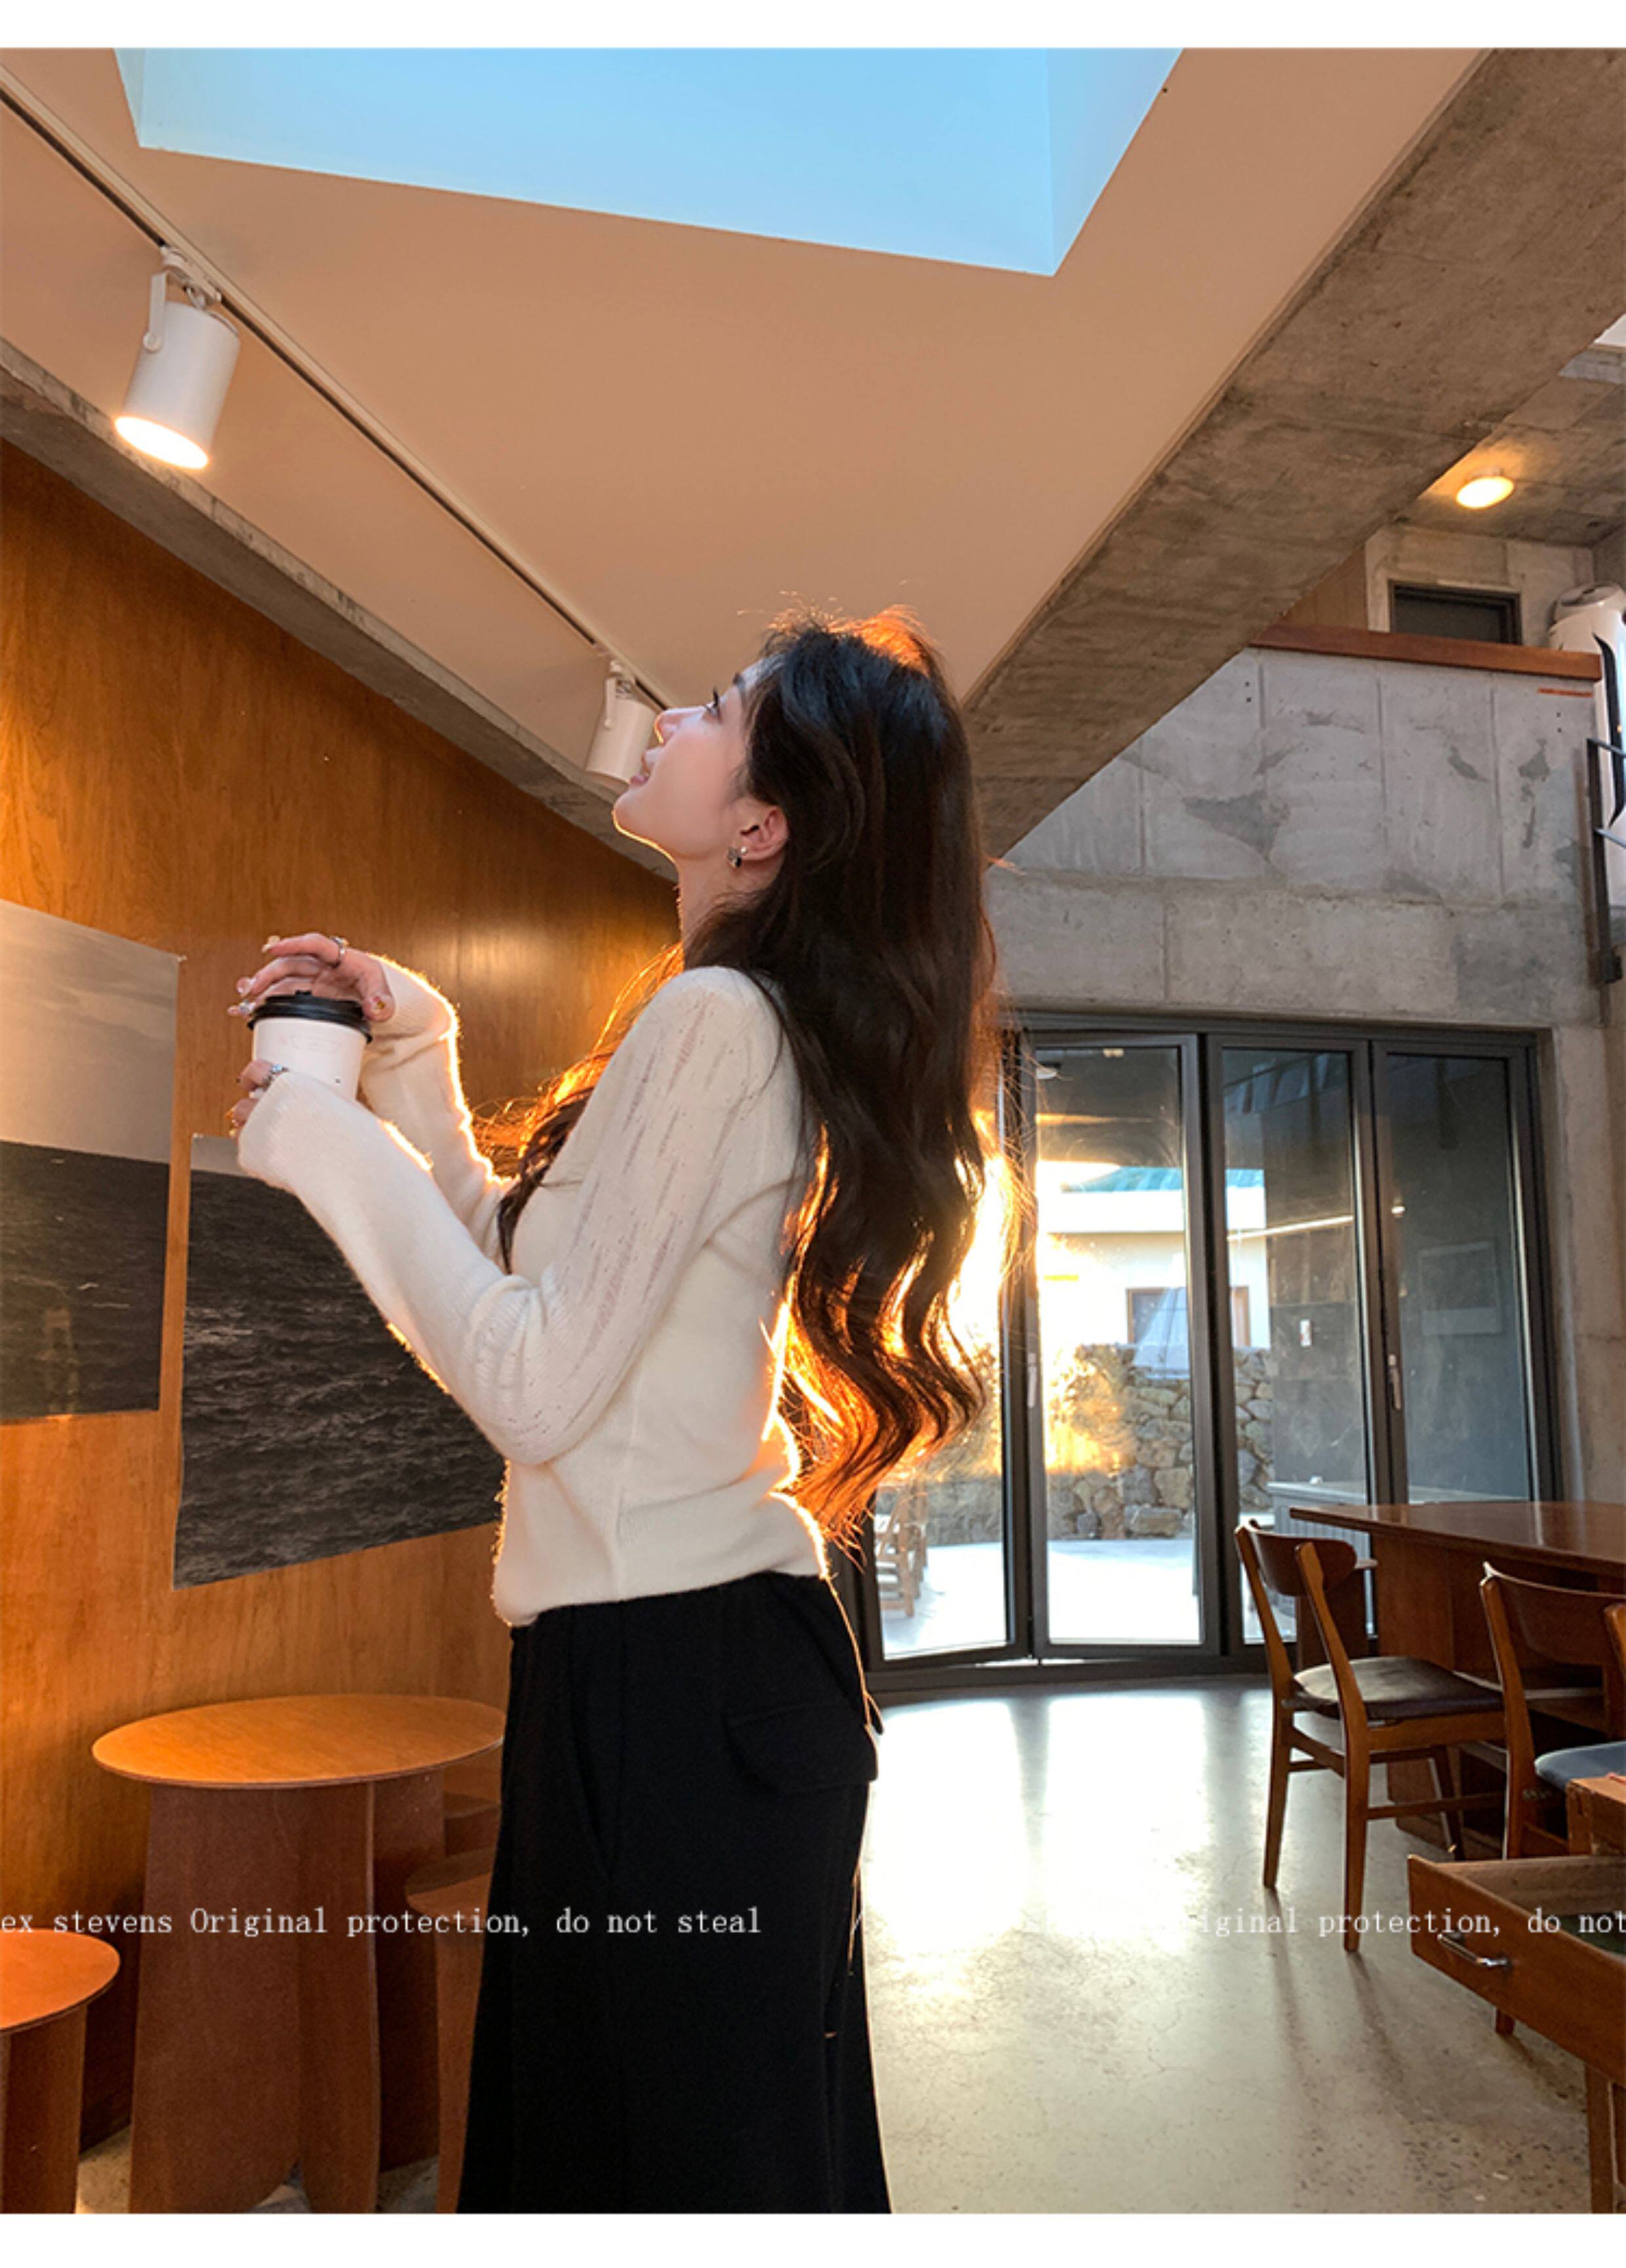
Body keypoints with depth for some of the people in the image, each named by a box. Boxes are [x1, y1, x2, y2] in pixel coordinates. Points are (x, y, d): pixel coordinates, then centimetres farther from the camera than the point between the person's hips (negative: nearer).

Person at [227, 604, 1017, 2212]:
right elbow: (526, 1272, 16)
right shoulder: (773, 1030, 12)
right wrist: (413, 1054, 10)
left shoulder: (712, 1019, -18)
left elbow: (535, 1384, -23)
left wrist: (330, 1146, -13)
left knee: (689, 2153, 11)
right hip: (678, 1649, 10)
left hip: (672, 1673, -10)